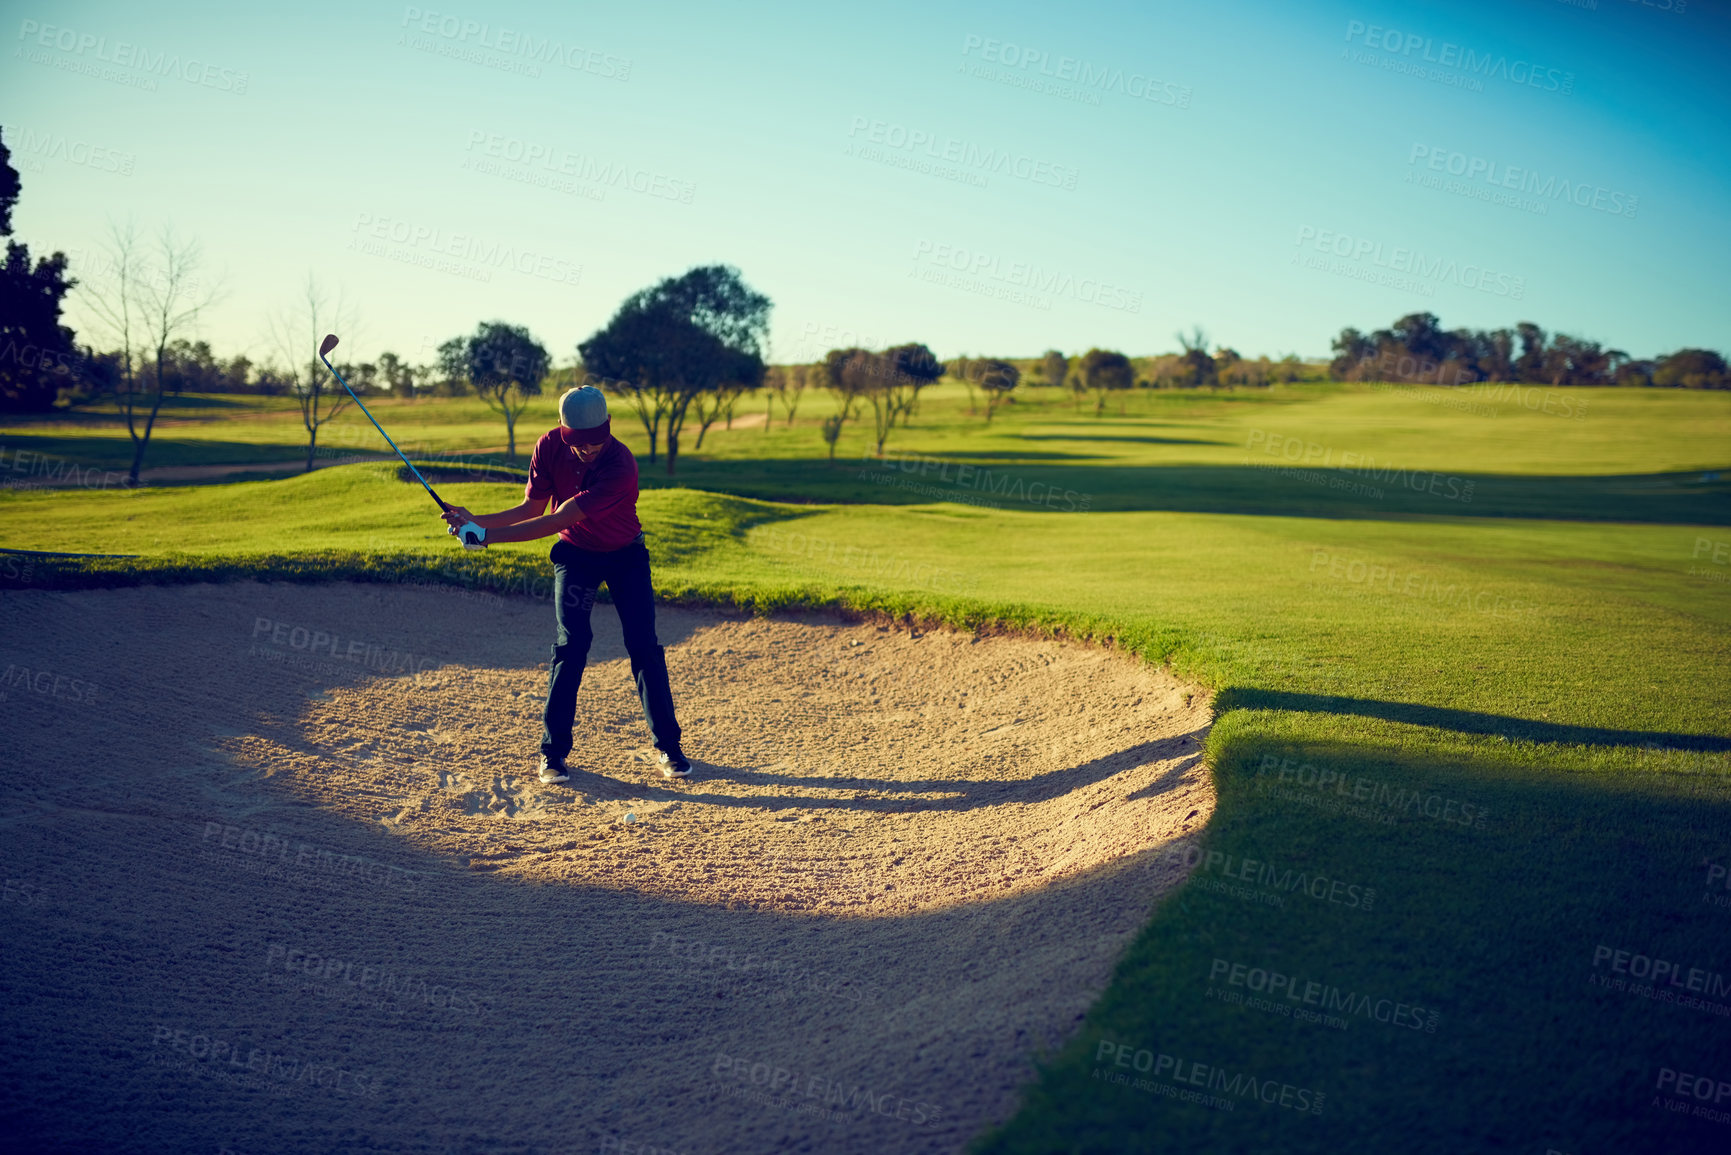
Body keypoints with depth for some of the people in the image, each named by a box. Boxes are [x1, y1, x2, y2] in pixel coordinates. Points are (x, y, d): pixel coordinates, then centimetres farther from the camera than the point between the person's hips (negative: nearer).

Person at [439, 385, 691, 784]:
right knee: (570, 643, -10)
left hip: (625, 554, -2)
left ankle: (668, 747, 8)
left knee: (645, 647, -5)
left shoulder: (621, 467, -35)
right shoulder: (550, 446, -19)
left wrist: (487, 536, -38)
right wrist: (476, 521, -23)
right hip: (574, 553, 2)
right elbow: (532, 508, -9)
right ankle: (553, 751, -3)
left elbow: (557, 521, -38)